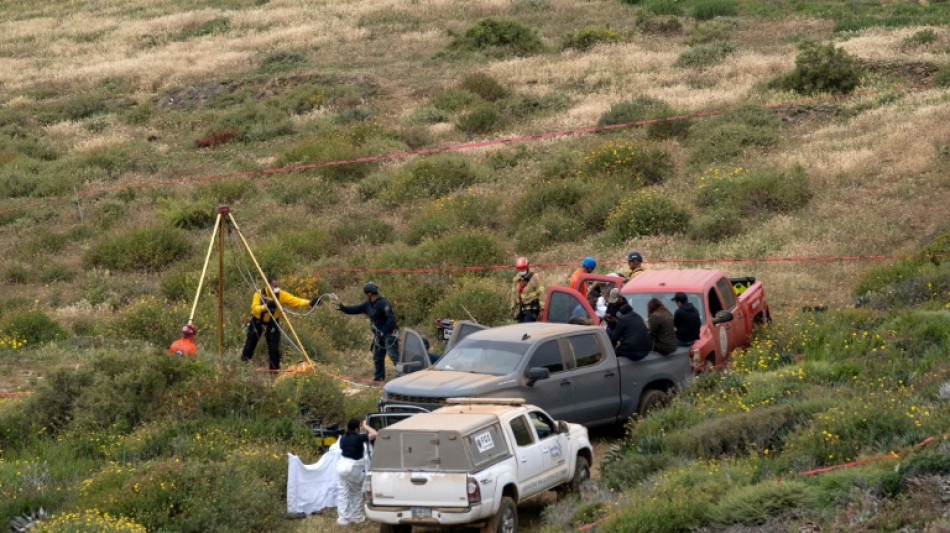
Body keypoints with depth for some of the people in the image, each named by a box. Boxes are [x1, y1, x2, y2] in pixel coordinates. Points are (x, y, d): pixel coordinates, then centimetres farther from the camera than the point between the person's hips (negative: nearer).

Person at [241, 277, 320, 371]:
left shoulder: (281, 295, -15)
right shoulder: (259, 294, -20)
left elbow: (295, 301, -23)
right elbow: (254, 309, -29)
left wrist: (309, 302, -37)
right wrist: (265, 306, -47)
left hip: (272, 323, 1)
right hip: (257, 322, -1)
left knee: (274, 349, -4)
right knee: (249, 346, 6)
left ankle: (275, 370, 10)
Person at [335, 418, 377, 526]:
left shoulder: (343, 438, 6)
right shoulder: (358, 438, -13)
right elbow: (374, 434, -19)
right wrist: (365, 426, -3)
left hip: (342, 465, 4)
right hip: (354, 468, -4)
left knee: (343, 493, 7)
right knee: (356, 493, 15)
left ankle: (343, 518, 6)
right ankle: (356, 517, 22)